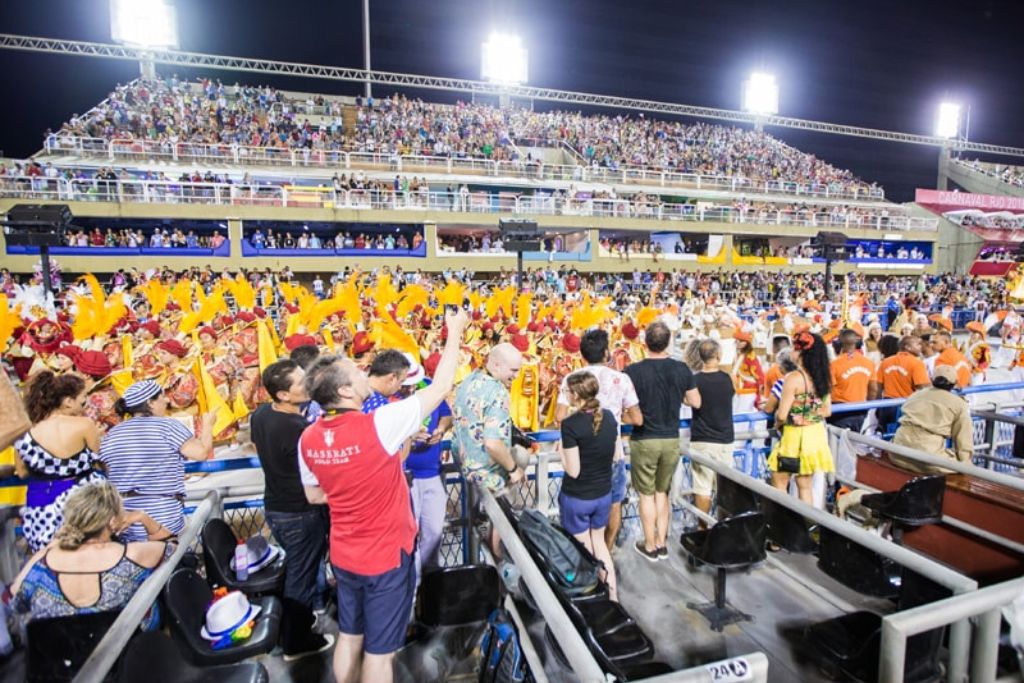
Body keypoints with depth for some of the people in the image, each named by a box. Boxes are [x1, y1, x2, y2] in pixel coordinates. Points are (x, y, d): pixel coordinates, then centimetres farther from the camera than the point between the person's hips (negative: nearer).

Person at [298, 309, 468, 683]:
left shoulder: (308, 438, -9)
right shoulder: (377, 425, -28)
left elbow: (314, 495, 7)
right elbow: (441, 387, -20)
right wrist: (455, 332, -10)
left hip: (343, 555, 6)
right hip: (386, 555, -6)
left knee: (349, 637, 24)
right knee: (379, 649, 13)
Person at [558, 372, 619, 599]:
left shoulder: (571, 424, -24)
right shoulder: (609, 417, -6)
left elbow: (573, 471, -21)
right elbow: (613, 454, 6)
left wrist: (561, 449, -6)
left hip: (576, 498, -5)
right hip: (603, 494, 6)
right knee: (599, 542, 26)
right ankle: (612, 593, 31)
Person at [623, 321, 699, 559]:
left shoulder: (633, 371, -16)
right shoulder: (681, 369, -6)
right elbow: (695, 402, 4)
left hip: (644, 440, -3)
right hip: (671, 440, 4)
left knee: (647, 494, 10)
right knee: (662, 492, 19)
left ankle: (650, 545, 22)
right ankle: (662, 543, 27)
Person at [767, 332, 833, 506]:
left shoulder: (794, 378, -20)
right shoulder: (823, 377, 2)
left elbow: (782, 415, -19)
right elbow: (827, 411, 10)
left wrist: (777, 420, 2)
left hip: (796, 437, -7)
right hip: (816, 434, 7)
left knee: (779, 485, 8)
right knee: (805, 486, 19)